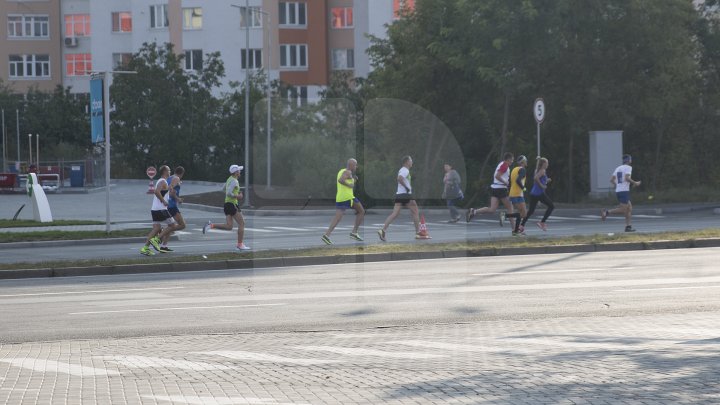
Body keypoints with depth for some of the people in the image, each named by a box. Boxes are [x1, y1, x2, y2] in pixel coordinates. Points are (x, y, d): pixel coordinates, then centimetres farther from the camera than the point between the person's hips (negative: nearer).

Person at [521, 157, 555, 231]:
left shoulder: (538, 170, 17)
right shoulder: (543, 171, -9)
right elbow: (536, 178, -26)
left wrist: (546, 181, 17)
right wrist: (542, 185, -17)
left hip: (533, 193, 8)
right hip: (540, 193, -8)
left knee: (531, 211, 7)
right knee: (551, 206, 7)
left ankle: (521, 226, -4)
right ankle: (542, 222, 1)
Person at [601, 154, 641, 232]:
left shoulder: (618, 168, 17)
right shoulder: (628, 167, -4)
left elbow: (611, 180, 13)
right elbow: (627, 178, -20)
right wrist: (635, 183, -7)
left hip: (618, 191, 8)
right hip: (624, 191, -8)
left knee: (629, 208, 11)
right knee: (623, 210, -8)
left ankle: (628, 226, 6)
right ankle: (606, 212, -19)